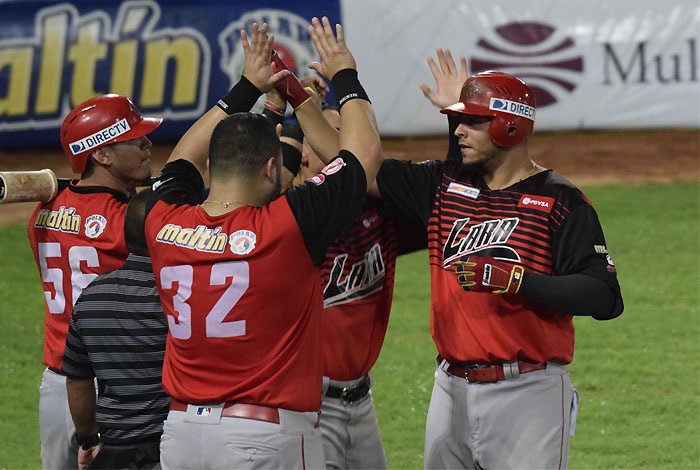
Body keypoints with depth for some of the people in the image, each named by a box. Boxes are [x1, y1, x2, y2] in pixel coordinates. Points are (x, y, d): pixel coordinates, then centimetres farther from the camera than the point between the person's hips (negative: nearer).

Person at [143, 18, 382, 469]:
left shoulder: (164, 224, 2)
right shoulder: (286, 226, -11)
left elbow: (183, 159, 25)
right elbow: (366, 151, 0)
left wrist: (246, 89, 32)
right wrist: (345, 76, 15)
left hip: (181, 431, 5)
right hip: (267, 433, -5)